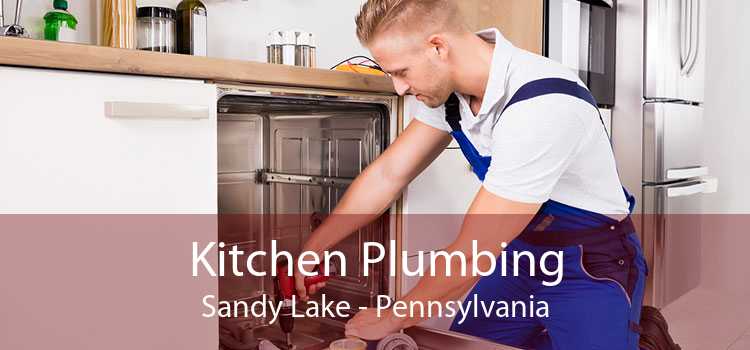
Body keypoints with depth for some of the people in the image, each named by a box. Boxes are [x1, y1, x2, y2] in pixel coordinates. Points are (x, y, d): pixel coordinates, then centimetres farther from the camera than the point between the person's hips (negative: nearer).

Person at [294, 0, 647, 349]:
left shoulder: (541, 107, -33)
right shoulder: (447, 84, -10)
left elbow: (471, 255, -28)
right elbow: (388, 174, 1)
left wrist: (390, 319, -15)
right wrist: (314, 246, 1)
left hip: (592, 262, -6)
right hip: (522, 249, 6)